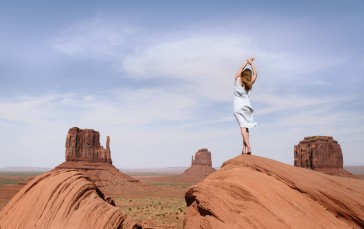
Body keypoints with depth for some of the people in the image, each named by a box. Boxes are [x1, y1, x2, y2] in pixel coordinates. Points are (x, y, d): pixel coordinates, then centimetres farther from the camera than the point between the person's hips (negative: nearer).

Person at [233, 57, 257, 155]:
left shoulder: (237, 80, -1)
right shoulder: (249, 84, 1)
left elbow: (241, 68, 17)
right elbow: (255, 75, 17)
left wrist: (247, 61, 26)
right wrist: (252, 64, 21)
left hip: (238, 107, -1)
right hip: (246, 106, 2)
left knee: (243, 127, -11)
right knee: (246, 127, 8)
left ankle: (248, 147, -22)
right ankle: (244, 148, 0)